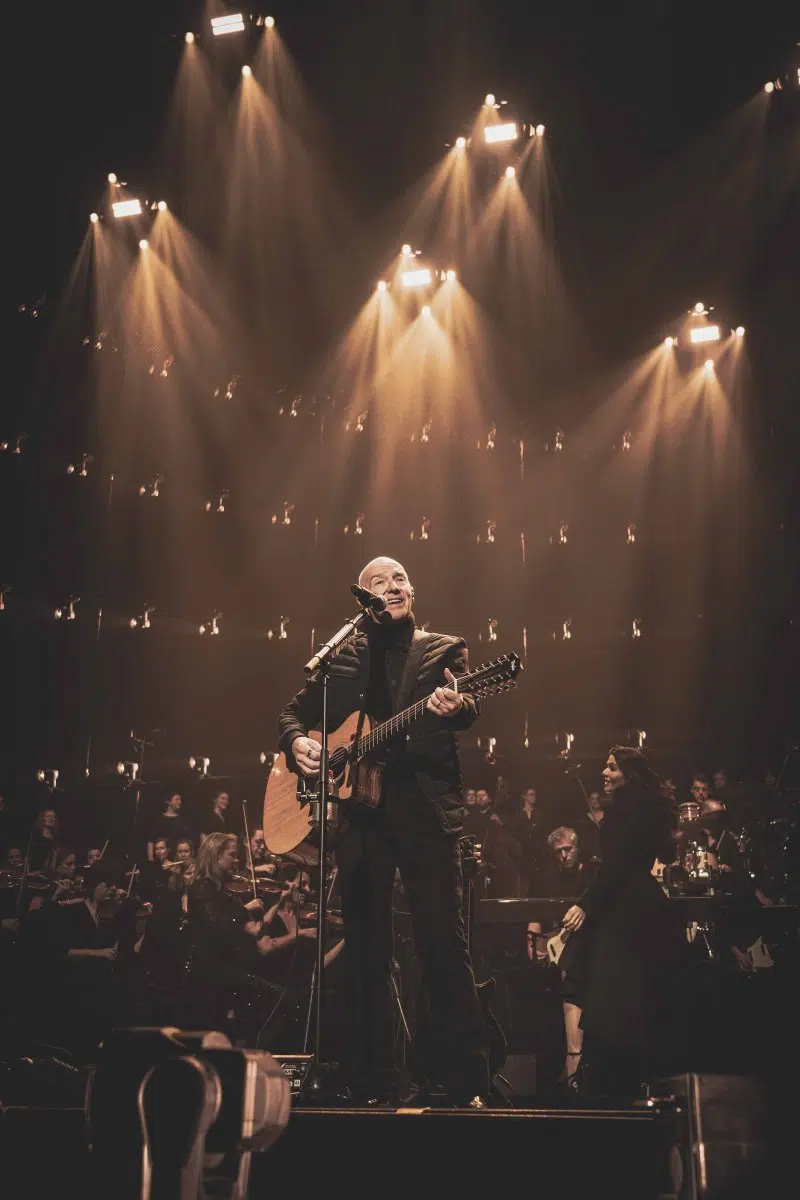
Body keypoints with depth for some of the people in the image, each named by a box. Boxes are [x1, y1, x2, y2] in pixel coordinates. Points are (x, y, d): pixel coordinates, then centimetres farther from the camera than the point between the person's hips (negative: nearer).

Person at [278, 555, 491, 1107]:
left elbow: (468, 708, -8)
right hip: (358, 808, 3)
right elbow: (294, 711, 19)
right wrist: (298, 741, -4)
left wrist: (457, 706, -33)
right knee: (366, 947, 5)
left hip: (426, 807, -2)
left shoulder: (445, 649, 10)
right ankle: (372, 1085, 14)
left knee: (444, 942, -7)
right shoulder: (341, 658, 17)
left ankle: (466, 1081, 3)